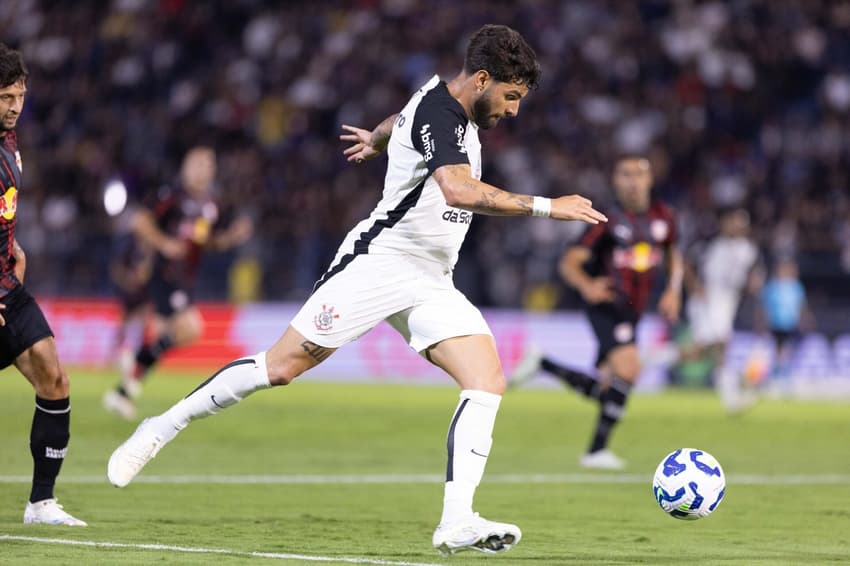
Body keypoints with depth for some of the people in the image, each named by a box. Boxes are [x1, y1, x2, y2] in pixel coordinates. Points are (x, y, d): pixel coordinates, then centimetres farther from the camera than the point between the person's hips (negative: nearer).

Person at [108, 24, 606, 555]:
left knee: (488, 382, -11)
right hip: (376, 265, -8)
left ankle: (457, 521, -19)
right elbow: (458, 190, -39)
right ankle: (164, 427, 13)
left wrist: (379, 137, 56)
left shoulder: (450, 98, 10)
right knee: (280, 367, -5)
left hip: (431, 283, 8)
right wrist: (546, 207, -36)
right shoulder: (438, 116, -20)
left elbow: (408, 118, 35)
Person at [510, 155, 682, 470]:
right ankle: (597, 450, -17)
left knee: (605, 391, 7)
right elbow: (569, 262, -12)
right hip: (606, 304, -7)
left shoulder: (663, 217, 7)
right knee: (627, 369, -26)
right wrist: (586, 286, -32)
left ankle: (541, 364, 25)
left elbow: (673, 255, 24)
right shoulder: (609, 220, -9)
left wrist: (673, 291, 7)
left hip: (632, 312, 7)